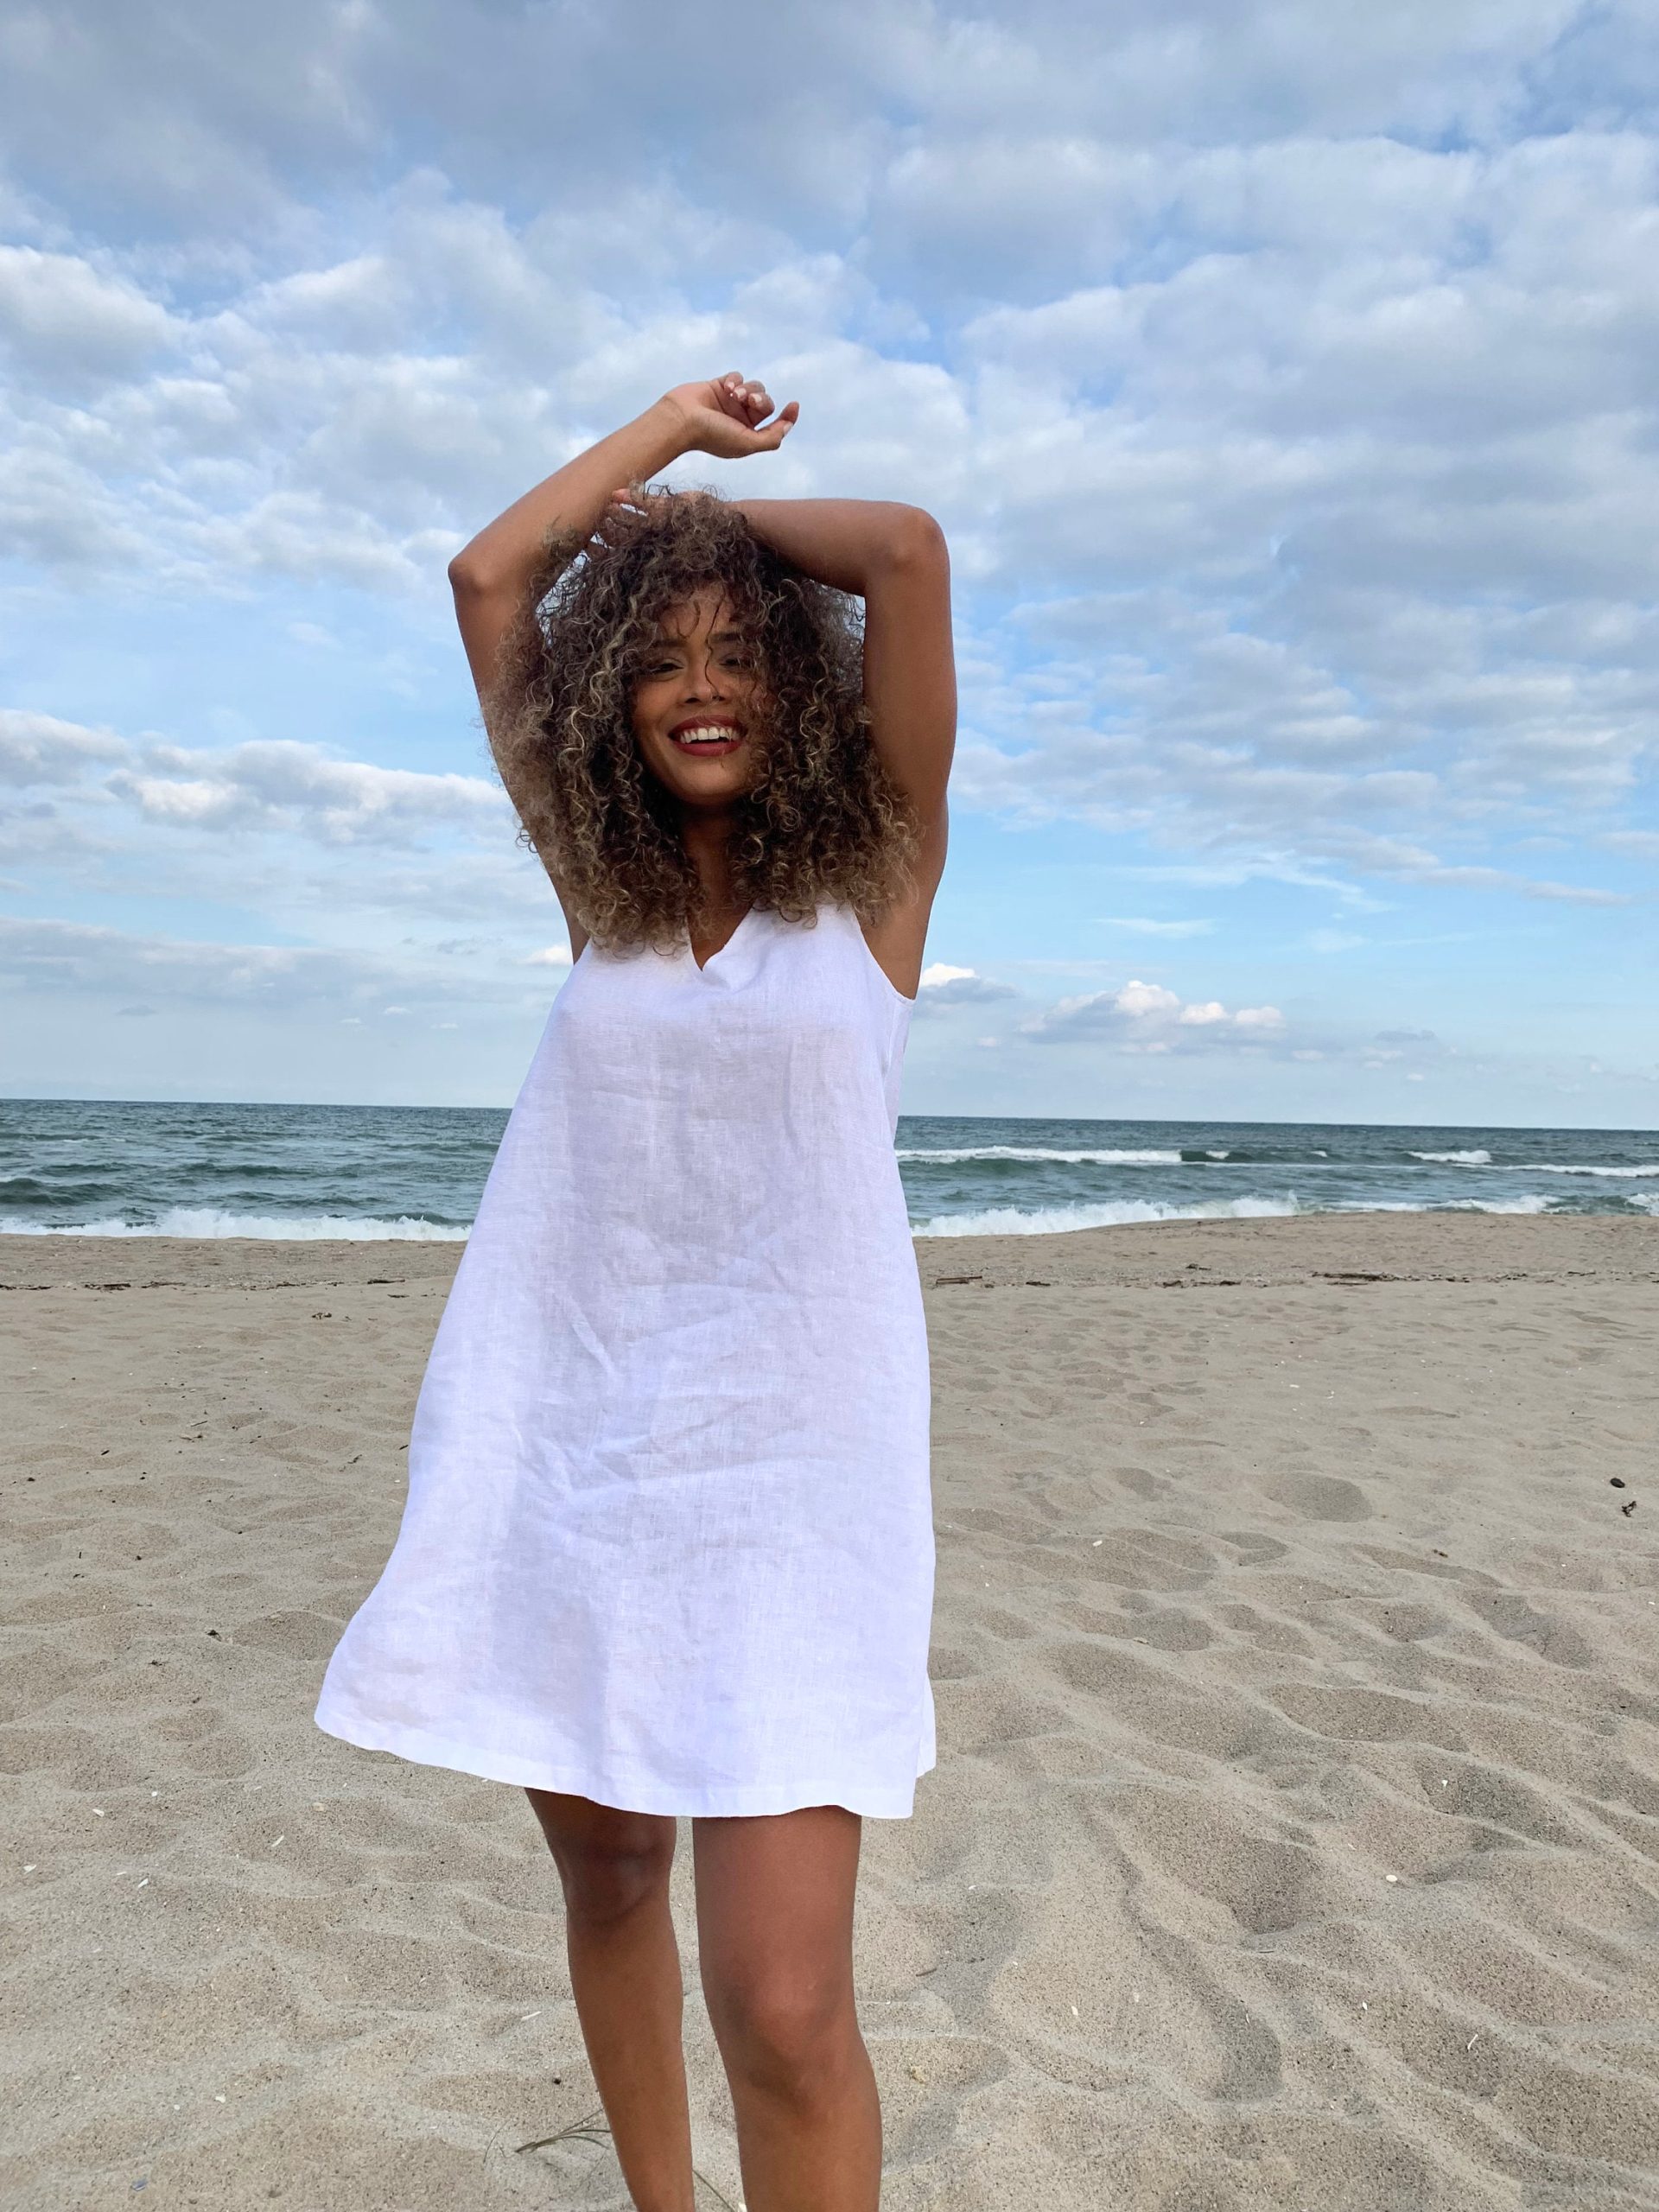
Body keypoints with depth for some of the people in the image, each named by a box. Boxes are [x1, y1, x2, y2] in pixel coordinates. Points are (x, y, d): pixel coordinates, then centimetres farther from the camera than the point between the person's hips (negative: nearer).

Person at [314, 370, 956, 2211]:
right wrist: (670, 429, 17)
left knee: (785, 2008, -9)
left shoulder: (872, 875, 1)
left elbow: (910, 551, -8)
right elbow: (487, 575, 11)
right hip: (563, 1441, 4)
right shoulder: (604, 885, 9)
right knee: (606, 1882, 18)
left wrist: (728, 512, 9)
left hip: (786, 1457, -3)